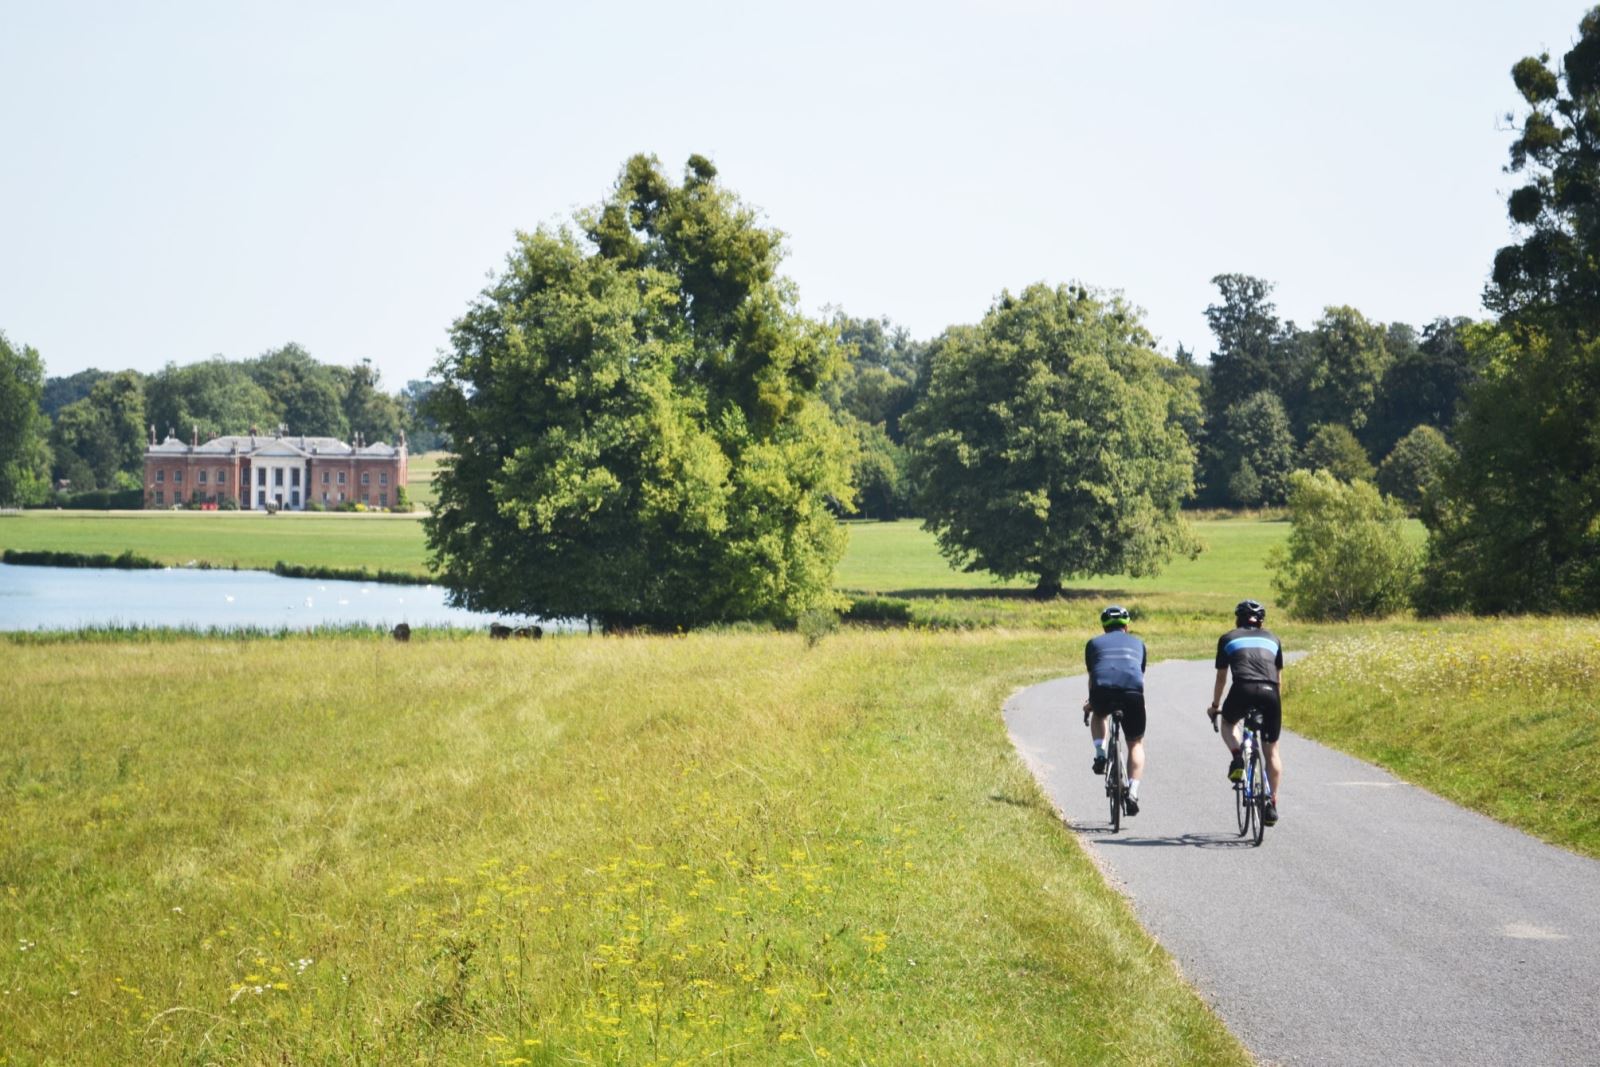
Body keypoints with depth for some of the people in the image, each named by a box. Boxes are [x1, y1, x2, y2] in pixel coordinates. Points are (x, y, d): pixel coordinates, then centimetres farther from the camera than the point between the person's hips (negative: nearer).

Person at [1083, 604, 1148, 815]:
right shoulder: (1137, 643, 29)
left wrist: (1090, 703, 49)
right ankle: (1133, 792, 2)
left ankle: (1100, 754, 17)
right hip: (1132, 692, 0)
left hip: (1103, 690, 0)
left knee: (1098, 714, 37)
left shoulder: (1094, 643, 26)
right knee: (1136, 743, 17)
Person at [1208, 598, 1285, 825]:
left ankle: (1237, 759, 6)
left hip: (1243, 690, -2)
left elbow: (1221, 678, 28)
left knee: (1228, 721, 32)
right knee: (1271, 750, 14)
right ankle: (1272, 804, 11)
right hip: (1270, 692, 2)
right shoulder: (1272, 639, 28)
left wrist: (1214, 706, 41)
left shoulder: (1228, 638, 23)